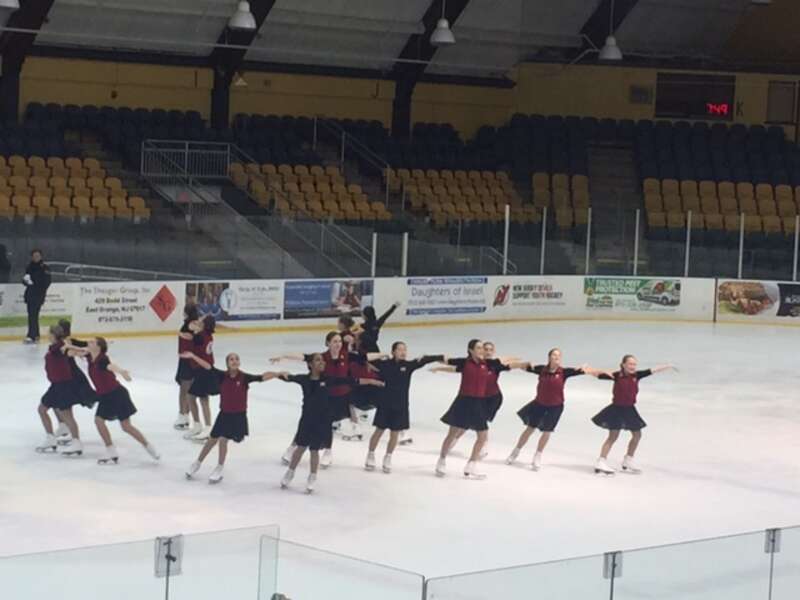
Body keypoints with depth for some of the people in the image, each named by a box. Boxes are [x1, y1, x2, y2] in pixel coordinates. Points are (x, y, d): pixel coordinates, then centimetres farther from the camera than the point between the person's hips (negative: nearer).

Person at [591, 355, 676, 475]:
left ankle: (628, 460, 31)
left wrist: (668, 367, -6)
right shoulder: (617, 375, -12)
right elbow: (599, 375, -11)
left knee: (637, 435, 14)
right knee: (613, 436, -8)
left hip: (629, 409, 6)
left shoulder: (636, 375, -1)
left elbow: (652, 370, -2)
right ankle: (601, 462, -6)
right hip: (617, 409, -6)